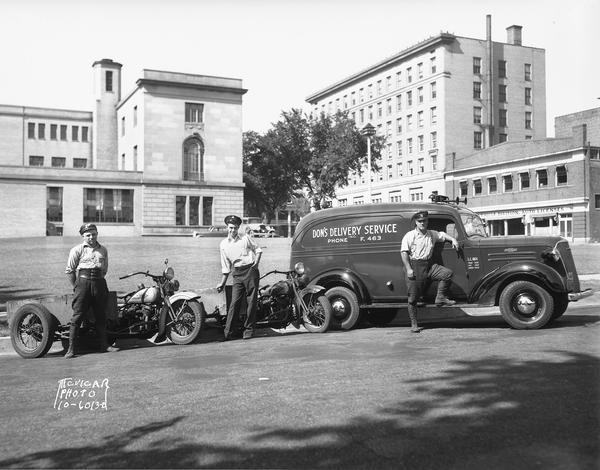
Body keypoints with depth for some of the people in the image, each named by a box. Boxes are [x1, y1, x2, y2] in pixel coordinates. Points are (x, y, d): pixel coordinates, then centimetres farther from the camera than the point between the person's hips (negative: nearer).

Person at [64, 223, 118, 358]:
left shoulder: (103, 250, 14)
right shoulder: (77, 250, 1)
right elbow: (69, 270, 2)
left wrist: (100, 281, 16)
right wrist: (76, 286, 1)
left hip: (99, 283, 4)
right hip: (83, 282, -4)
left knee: (101, 316, 10)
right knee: (77, 316, -6)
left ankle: (104, 345, 18)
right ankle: (71, 348, -3)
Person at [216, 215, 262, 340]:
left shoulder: (246, 238, 6)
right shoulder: (223, 245, 11)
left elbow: (258, 250, 12)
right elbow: (226, 267, 15)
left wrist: (256, 262, -5)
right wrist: (222, 283, 13)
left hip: (250, 270, -1)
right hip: (237, 274, 2)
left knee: (251, 302, 0)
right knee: (234, 302, -6)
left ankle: (249, 329, 10)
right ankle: (227, 332, -6)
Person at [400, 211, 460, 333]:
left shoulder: (432, 234, 13)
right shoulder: (410, 236, -3)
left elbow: (442, 234, 30)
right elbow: (404, 252, -9)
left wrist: (453, 239, 11)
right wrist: (408, 269, -17)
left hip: (429, 265, 5)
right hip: (415, 266, -5)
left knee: (447, 273, -18)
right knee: (413, 298, -3)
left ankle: (440, 298, -2)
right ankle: (414, 325, 7)